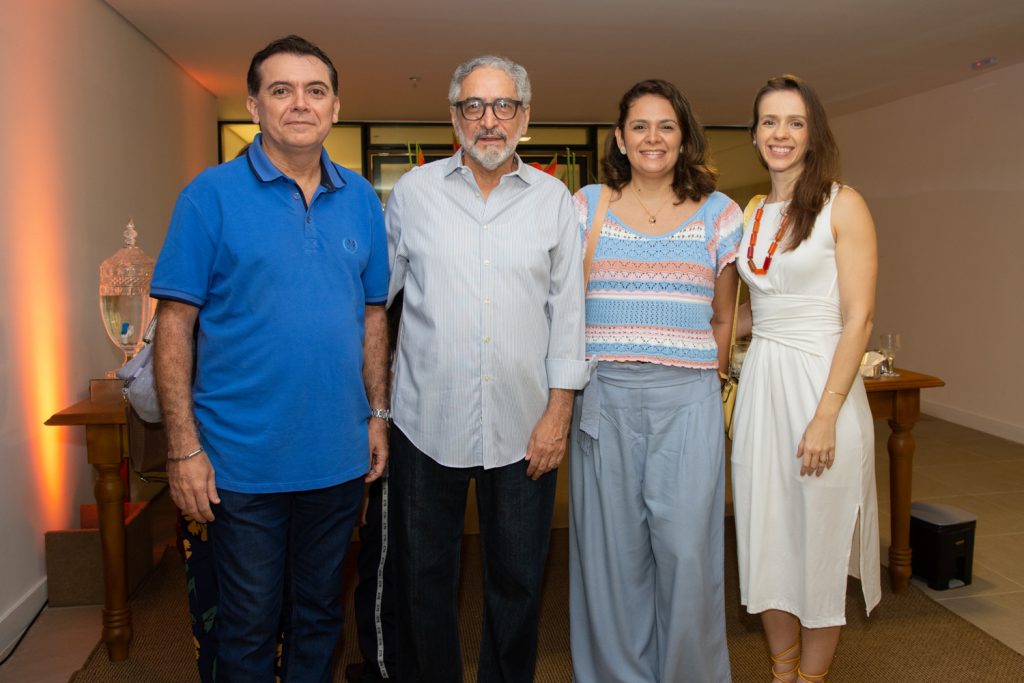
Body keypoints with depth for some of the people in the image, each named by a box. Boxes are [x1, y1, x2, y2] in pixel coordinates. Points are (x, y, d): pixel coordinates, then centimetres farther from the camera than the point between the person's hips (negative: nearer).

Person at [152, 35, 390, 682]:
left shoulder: (361, 198, 5)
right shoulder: (213, 193, -7)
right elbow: (176, 324, -8)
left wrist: (377, 415, 6)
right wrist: (184, 448, -12)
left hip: (339, 456, 4)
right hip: (243, 459, -3)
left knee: (320, 613, 20)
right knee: (248, 626, 13)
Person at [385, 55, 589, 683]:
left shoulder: (553, 199, 5)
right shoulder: (414, 191, 4)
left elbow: (567, 310, 3)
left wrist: (559, 411, -2)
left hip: (524, 426, 0)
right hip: (428, 420, 0)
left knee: (518, 580, 13)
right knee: (425, 578, 13)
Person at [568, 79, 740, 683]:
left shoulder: (719, 213, 9)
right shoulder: (587, 206, 8)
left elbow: (722, 319, 14)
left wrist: (707, 384, 9)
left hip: (687, 398, 0)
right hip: (605, 397, 0)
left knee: (686, 548, 1)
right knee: (612, 548, 7)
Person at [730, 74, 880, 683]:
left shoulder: (842, 205, -6)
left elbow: (859, 318, -12)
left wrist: (826, 416, -17)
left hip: (822, 381, -5)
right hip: (760, 385, 5)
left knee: (818, 545, 6)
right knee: (767, 538, 13)